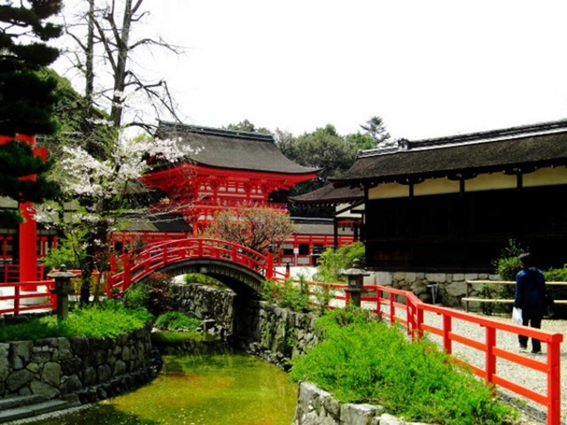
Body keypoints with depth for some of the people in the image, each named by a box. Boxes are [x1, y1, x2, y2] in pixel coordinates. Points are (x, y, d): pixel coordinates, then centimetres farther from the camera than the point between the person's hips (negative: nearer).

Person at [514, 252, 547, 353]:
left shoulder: (521, 275, -10)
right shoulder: (539, 273, 5)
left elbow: (519, 292, -11)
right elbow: (543, 289, 8)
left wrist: (517, 304, -5)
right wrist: (543, 304, 13)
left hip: (526, 304, -4)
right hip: (539, 304, 4)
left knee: (523, 324, 13)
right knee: (536, 326, 8)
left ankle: (523, 344, 16)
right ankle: (536, 348, 8)